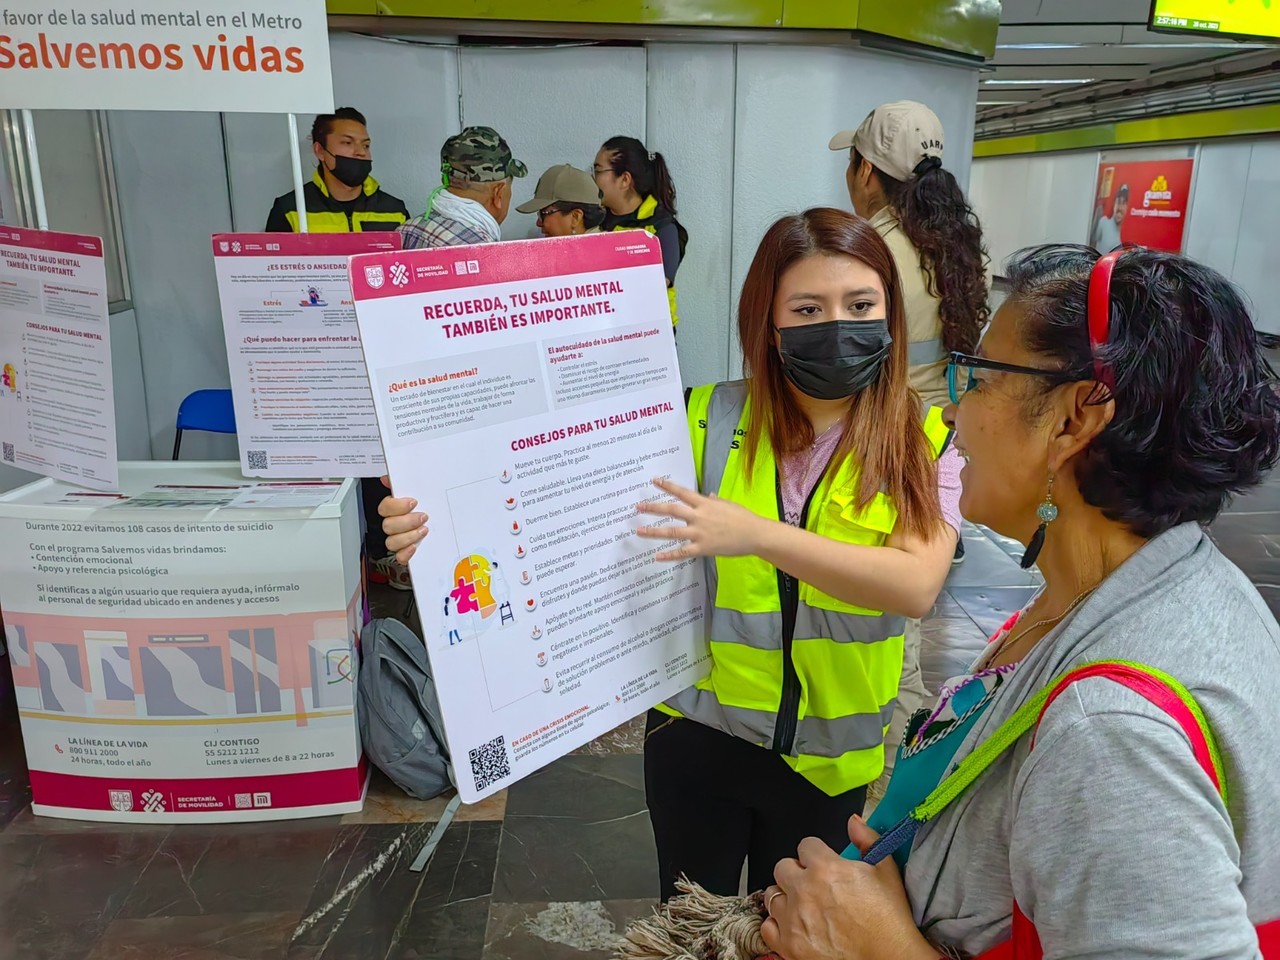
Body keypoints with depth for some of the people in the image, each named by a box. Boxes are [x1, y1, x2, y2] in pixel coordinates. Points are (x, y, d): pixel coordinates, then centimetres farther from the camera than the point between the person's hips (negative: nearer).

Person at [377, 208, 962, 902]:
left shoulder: (925, 443, -11)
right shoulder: (708, 423, -11)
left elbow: (917, 586, -25)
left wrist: (756, 534, -36)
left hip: (829, 753, 0)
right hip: (696, 735, 0)